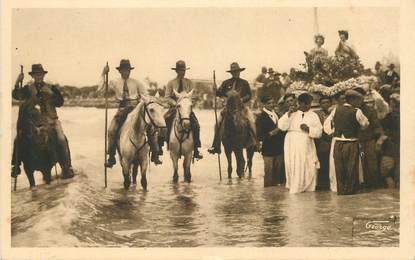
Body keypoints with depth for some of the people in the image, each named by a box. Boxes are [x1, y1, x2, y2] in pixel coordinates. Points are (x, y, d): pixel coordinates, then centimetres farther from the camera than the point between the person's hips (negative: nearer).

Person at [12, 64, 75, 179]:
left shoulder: (51, 88, 8)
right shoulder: (28, 88, 8)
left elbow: (60, 102, 1)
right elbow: (16, 96, -8)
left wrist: (49, 98, -14)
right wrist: (17, 84, -22)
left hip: (51, 120, -1)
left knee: (61, 140, -20)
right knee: (18, 141, -11)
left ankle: (67, 168, -13)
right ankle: (16, 167, 4)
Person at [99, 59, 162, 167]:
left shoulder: (136, 83, 7)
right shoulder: (115, 83, 6)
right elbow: (99, 90, -1)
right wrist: (103, 75, -5)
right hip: (122, 110, 0)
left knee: (151, 128, -14)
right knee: (112, 131, -19)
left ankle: (155, 155, -1)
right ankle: (111, 158, -5)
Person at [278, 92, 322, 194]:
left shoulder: (313, 116, 11)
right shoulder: (292, 114, 8)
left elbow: (318, 132, 3)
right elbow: (282, 126, -5)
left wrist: (308, 129, -15)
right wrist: (288, 113, -14)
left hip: (306, 147, 1)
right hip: (292, 146, -1)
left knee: (308, 169, -1)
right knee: (294, 168, -1)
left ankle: (307, 189, 13)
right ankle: (294, 190, 10)